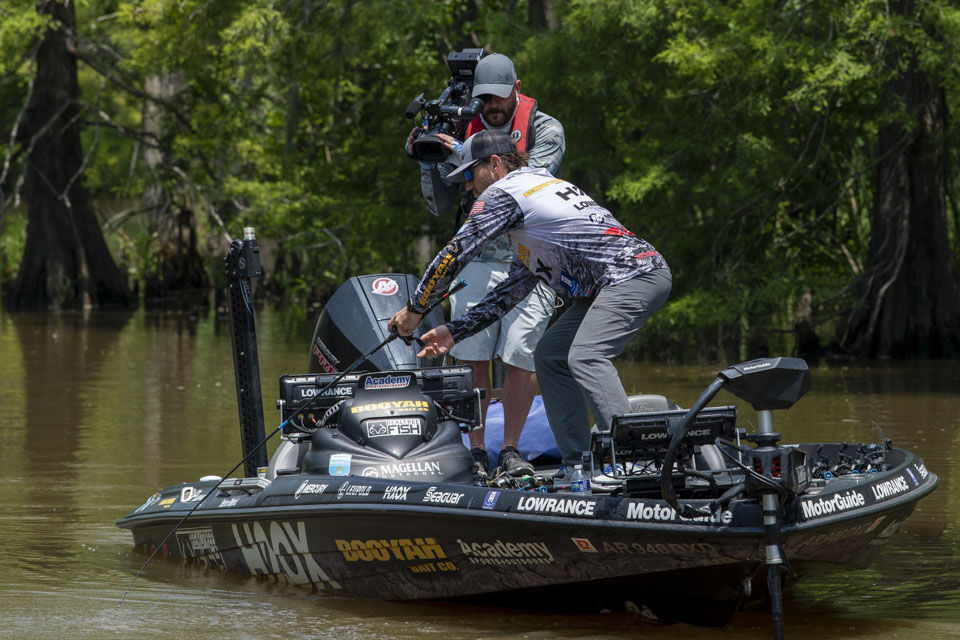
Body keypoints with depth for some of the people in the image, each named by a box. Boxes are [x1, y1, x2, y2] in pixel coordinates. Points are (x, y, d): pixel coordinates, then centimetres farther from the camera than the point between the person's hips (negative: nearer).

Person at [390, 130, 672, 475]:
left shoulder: (504, 192, -2)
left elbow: (455, 253, -1)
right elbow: (514, 289, 26)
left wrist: (415, 308, 11)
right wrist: (455, 331, 22)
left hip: (634, 274, -10)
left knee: (585, 358, -25)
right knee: (550, 355, 12)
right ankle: (578, 466, 8)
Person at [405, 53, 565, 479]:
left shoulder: (544, 129, 0)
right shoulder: (464, 130, 9)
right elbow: (441, 206, 11)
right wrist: (427, 163, -6)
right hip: (477, 259, 2)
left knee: (519, 359, -7)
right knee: (471, 357, -5)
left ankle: (511, 450, 6)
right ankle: (475, 451, 3)